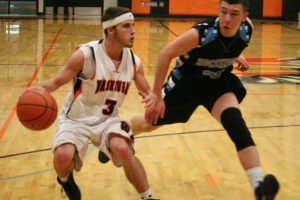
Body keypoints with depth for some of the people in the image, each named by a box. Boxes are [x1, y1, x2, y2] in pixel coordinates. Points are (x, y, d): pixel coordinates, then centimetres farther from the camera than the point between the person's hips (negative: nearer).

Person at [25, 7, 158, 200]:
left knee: (123, 149, -29)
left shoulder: (134, 62, -4)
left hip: (107, 119, 2)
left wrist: (151, 98, -17)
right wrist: (40, 89, -33)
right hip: (76, 119, -2)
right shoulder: (86, 55, -18)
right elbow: (57, 81, -11)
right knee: (63, 156, -28)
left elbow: (147, 92, 9)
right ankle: (65, 178, 13)